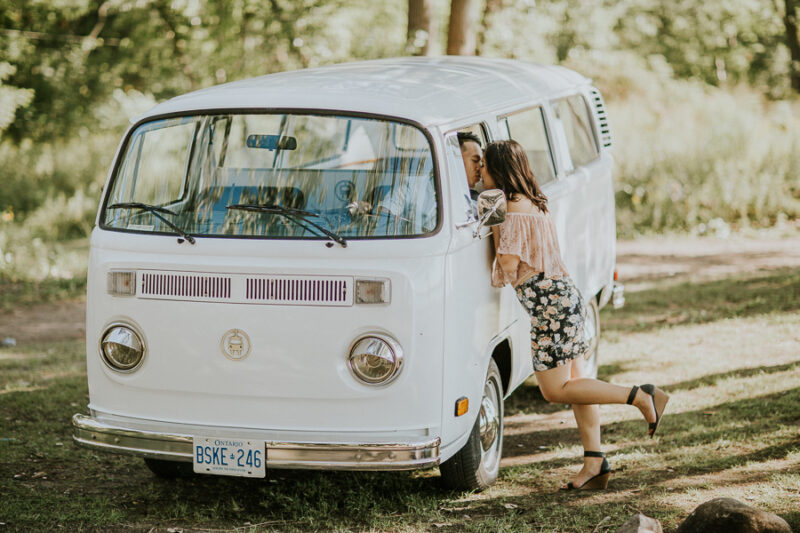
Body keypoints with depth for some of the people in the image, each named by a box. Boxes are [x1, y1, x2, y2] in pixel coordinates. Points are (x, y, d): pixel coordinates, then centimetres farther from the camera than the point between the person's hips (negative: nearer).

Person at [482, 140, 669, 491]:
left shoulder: (515, 214, -17)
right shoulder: (533, 204, 13)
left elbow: (507, 271, -14)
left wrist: (494, 228, -5)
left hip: (550, 304, -10)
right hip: (564, 295, 10)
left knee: (555, 390, -5)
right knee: (574, 382, 10)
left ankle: (642, 397, -9)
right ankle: (595, 463, 9)